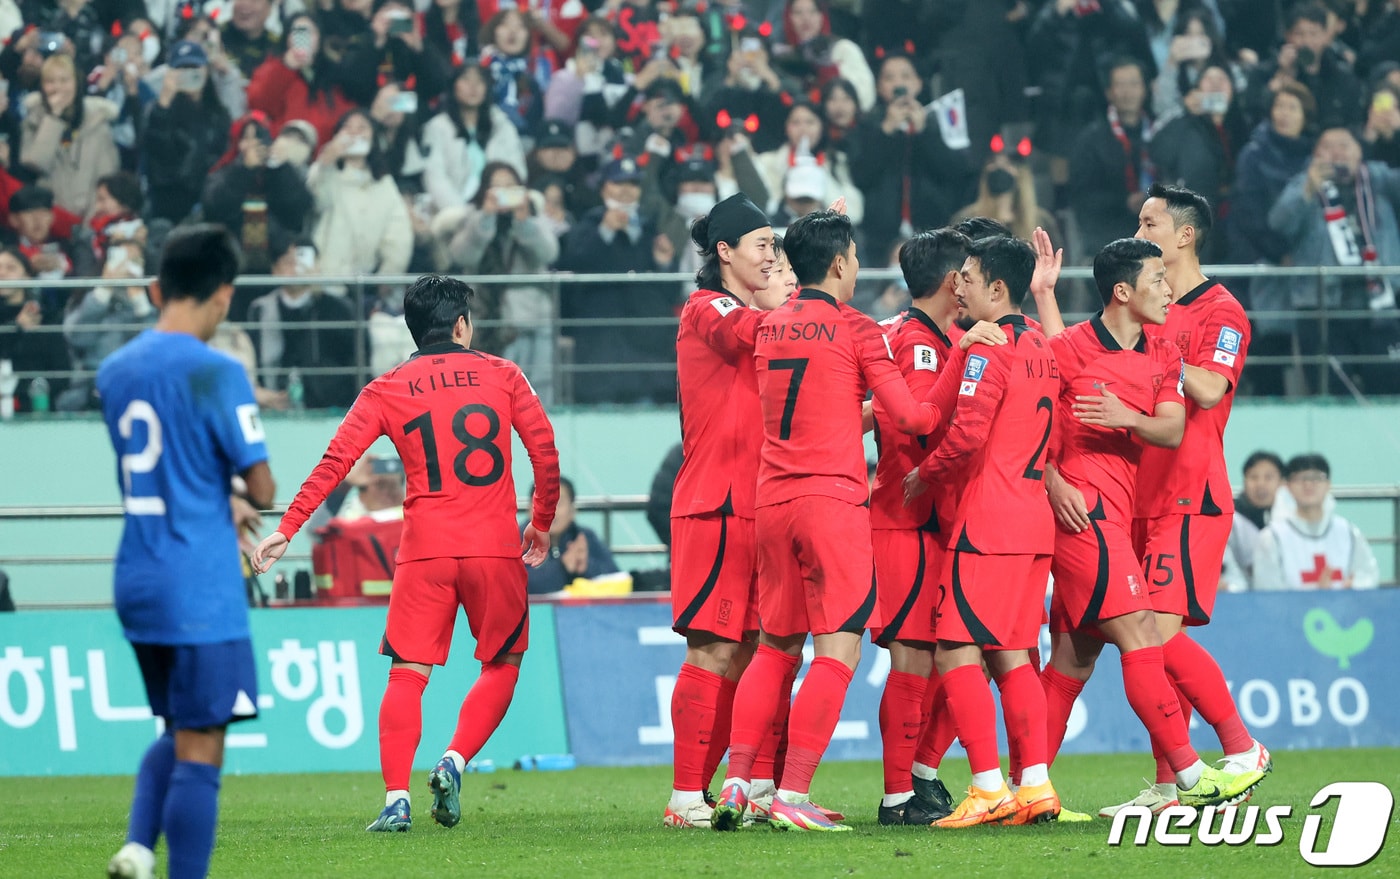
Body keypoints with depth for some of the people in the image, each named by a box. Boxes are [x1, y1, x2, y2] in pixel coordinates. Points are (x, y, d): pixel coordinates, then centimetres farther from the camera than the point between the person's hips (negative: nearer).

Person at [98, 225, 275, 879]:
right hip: (201, 589, -7)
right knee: (200, 753, -3)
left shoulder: (114, 372, 8)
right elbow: (262, 491, -12)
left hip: (136, 581, 7)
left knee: (179, 734, 20)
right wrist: (245, 494, 10)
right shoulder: (216, 373, -13)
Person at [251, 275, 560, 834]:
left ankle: (396, 798, -13)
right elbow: (545, 451, 5)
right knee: (502, 665, 16)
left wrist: (287, 529, 2)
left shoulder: (387, 390, 7)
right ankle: (455, 761, -5)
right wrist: (542, 524, 19)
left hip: (425, 552, 0)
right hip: (496, 547, 0)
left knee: (408, 673, 1)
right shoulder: (502, 376, 7)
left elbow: (334, 463, 0)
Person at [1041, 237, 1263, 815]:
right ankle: (1191, 777, -14)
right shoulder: (1069, 348, -7)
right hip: (1082, 508, -8)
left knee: (1075, 654, 8)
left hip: (1115, 516, 8)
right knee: (1139, 635, -12)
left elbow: (1173, 431, 2)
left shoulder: (1162, 356, 13)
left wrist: (1129, 418, -18)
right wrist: (1053, 481, -17)